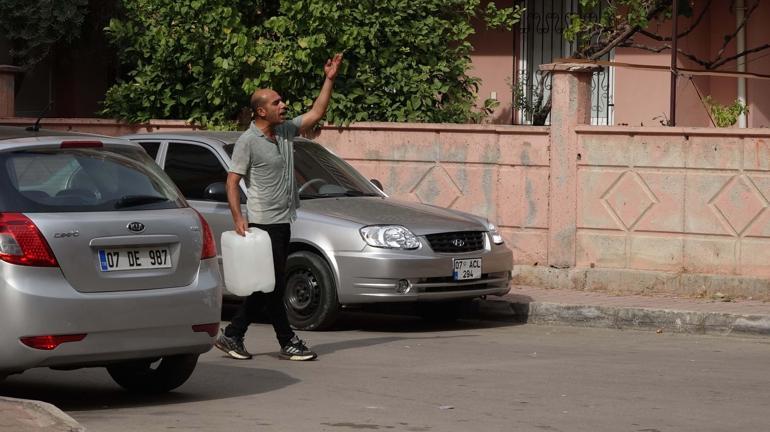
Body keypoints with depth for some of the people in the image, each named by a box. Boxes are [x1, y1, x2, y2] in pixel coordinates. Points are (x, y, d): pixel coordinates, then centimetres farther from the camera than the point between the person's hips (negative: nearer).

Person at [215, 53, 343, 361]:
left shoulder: (286, 131, 11)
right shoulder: (248, 142, -10)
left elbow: (316, 113, 17)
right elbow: (233, 181, -11)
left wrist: (329, 80, 7)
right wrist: (238, 218, -21)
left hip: (283, 221, 9)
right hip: (263, 223, -8)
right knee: (273, 285, -3)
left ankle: (232, 336, 16)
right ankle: (288, 342, 2)